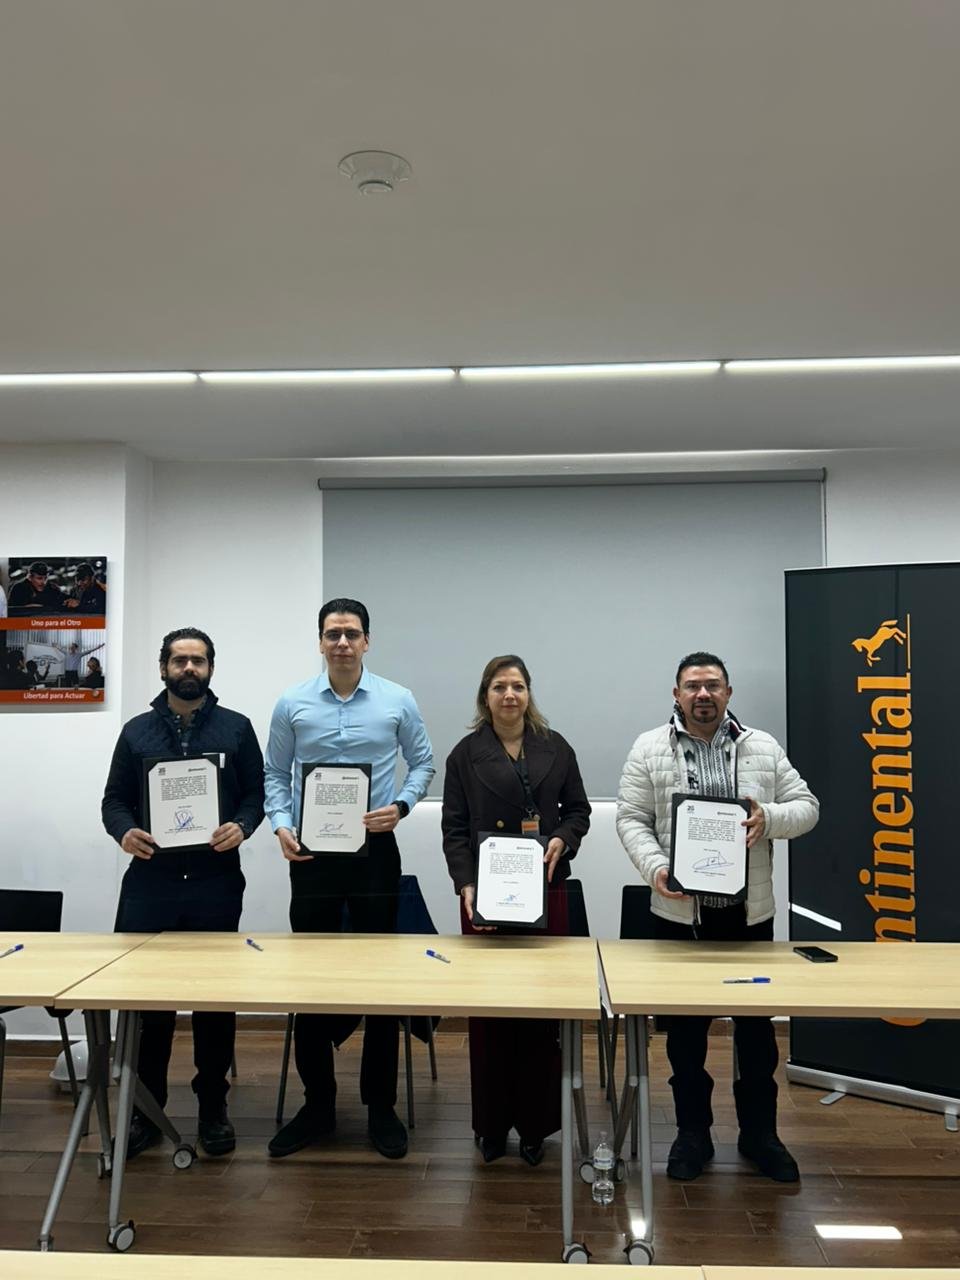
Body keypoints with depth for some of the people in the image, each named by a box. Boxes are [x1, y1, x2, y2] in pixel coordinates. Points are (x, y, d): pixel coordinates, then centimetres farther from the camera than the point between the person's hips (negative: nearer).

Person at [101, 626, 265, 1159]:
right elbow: (114, 799, 9)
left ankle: (213, 1108, 23)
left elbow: (256, 793, 4)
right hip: (150, 880, 1)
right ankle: (144, 1110, 22)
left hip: (216, 881, -1)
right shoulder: (137, 730, 9)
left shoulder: (236, 728, 5)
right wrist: (124, 831, -12)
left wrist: (242, 827, -15)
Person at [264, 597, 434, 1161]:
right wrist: (281, 825, -7)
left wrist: (400, 807, -10)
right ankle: (318, 1104, 24)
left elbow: (423, 763, 7)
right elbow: (276, 774, 8)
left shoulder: (398, 701, -1)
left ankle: (381, 1105, 20)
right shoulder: (292, 704, 1)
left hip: (375, 850, -1)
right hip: (311, 854, 1)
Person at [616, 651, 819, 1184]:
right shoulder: (649, 749, -2)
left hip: (749, 911, 2)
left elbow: (806, 807, 4)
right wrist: (655, 868, -20)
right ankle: (693, 1131, 29)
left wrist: (769, 819, -16)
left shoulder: (763, 747, 3)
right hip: (679, 911, -1)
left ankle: (759, 1132, 32)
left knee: (756, 1027, 13)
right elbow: (631, 820, -4)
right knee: (685, 1029, 12)